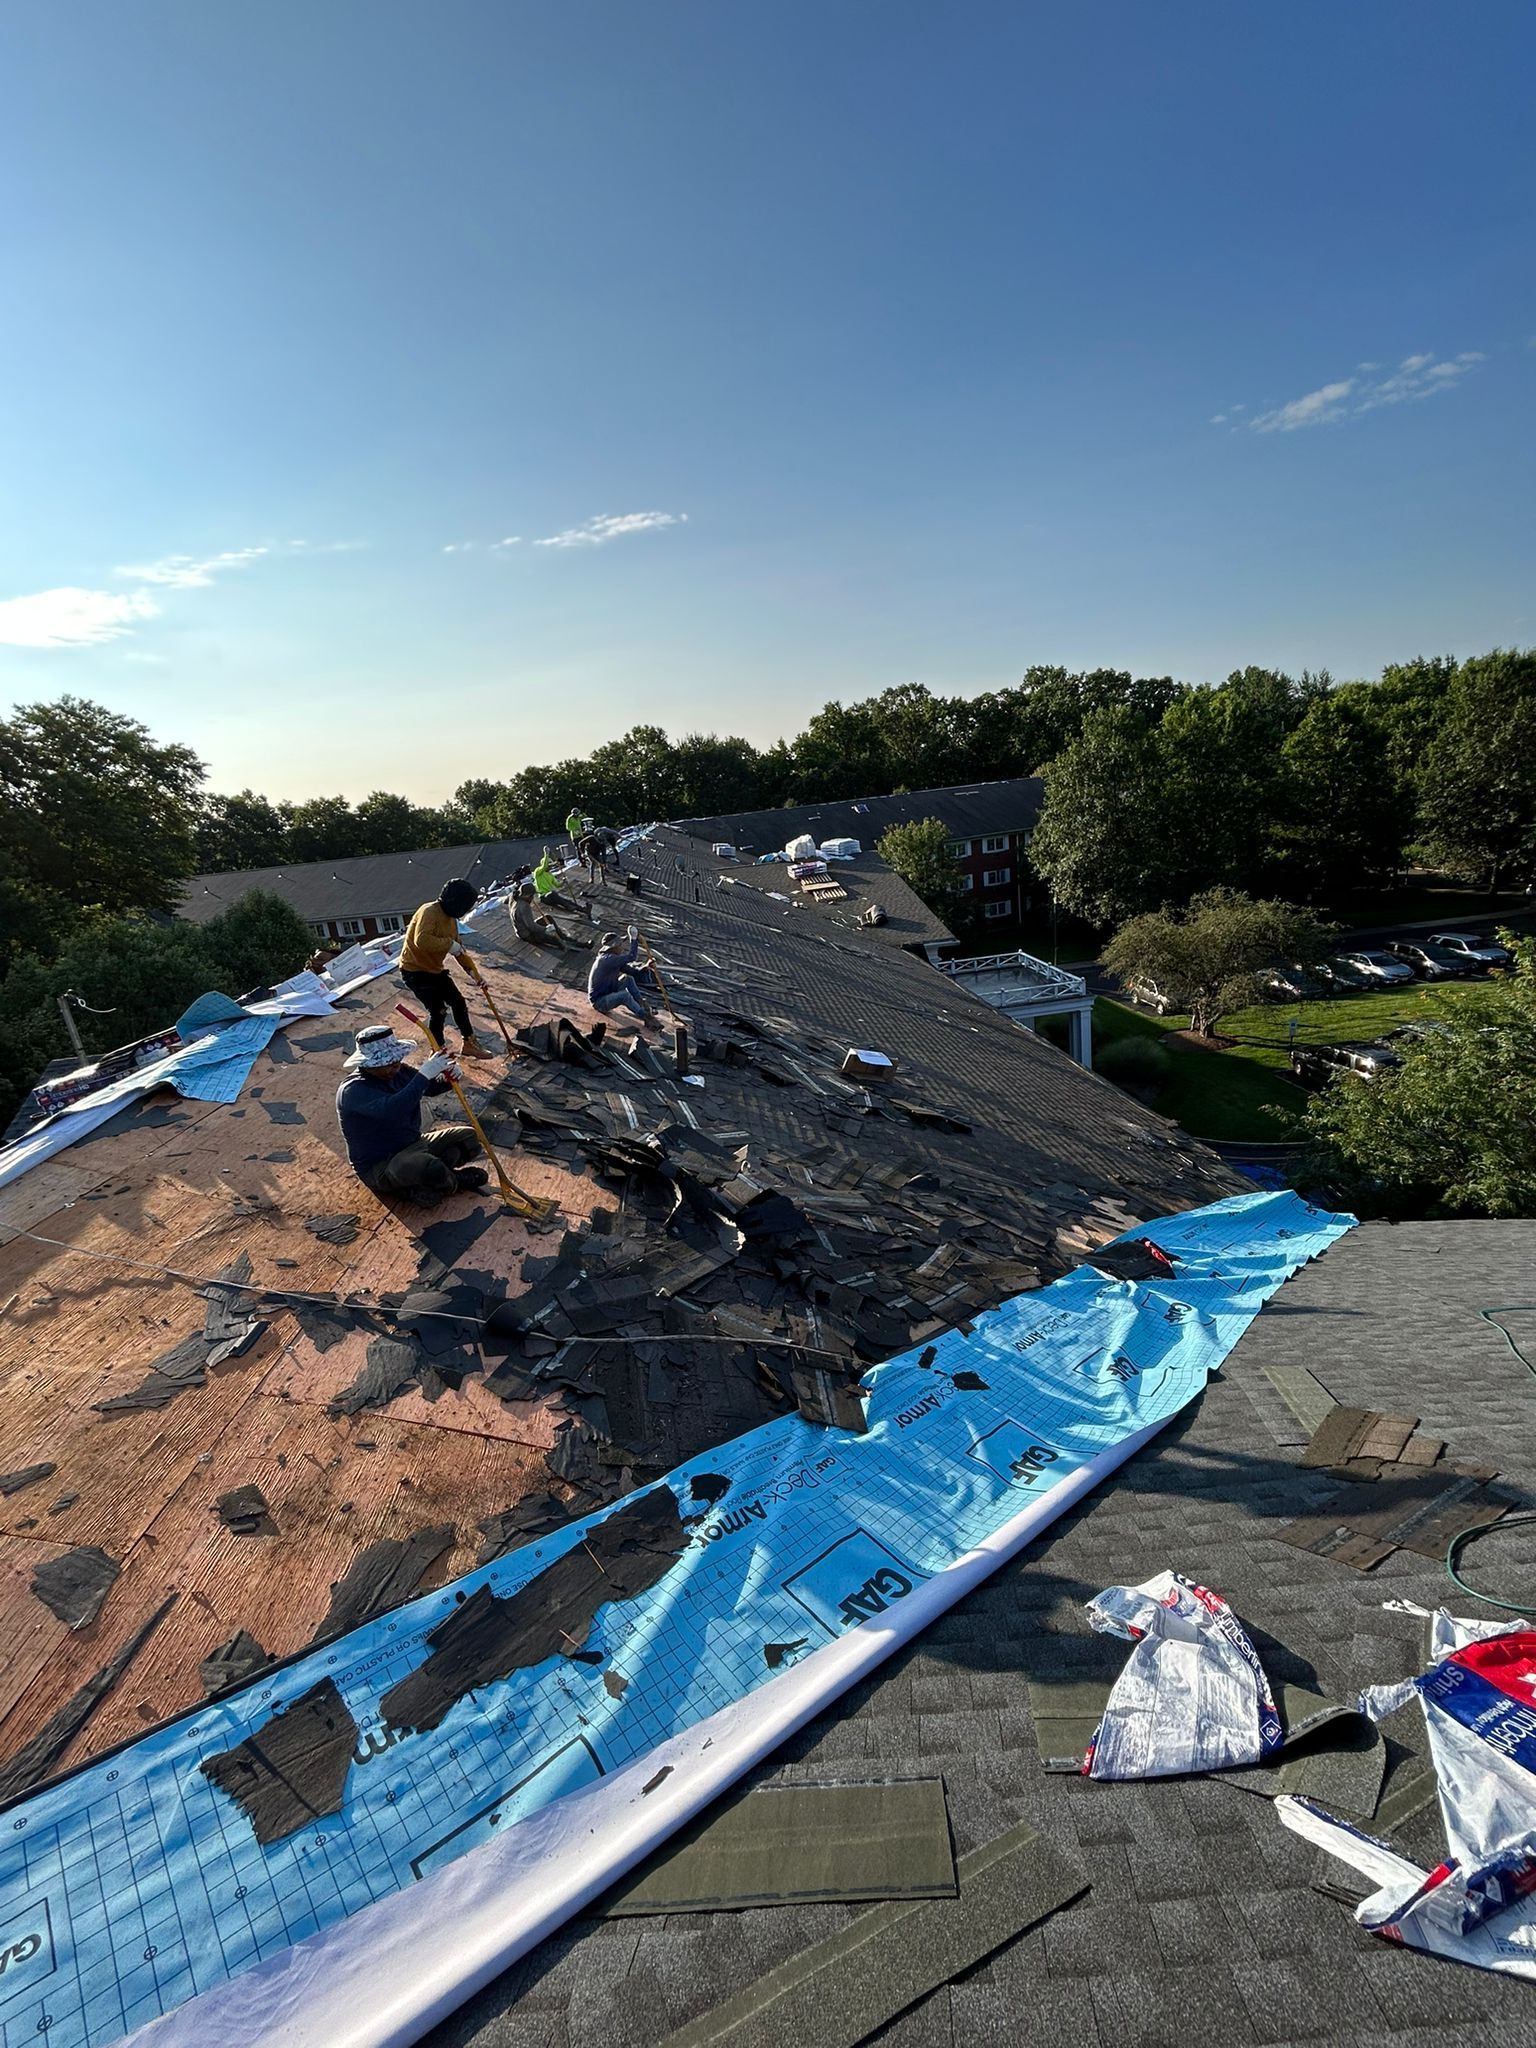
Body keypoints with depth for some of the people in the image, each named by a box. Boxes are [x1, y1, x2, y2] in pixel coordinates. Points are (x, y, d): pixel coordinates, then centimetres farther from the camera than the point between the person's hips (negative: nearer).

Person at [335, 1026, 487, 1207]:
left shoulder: (398, 1071, 0)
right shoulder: (353, 1090, -24)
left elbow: (431, 1087, 10)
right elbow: (392, 1110, -41)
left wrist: (449, 1078, -15)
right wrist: (424, 1074, -43)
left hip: (413, 1145, 9)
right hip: (379, 1167, -9)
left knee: (469, 1137, 2)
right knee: (430, 1168, -36)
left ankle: (422, 1186, -8)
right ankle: (454, 1184, 0)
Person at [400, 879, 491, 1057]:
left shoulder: (451, 919, 5)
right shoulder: (429, 912, -24)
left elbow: (458, 950, 14)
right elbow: (421, 940, -41)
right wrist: (449, 944, -30)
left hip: (436, 970, 9)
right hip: (415, 971, -9)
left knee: (459, 1002, 11)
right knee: (438, 1010, -10)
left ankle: (470, 1043, 26)